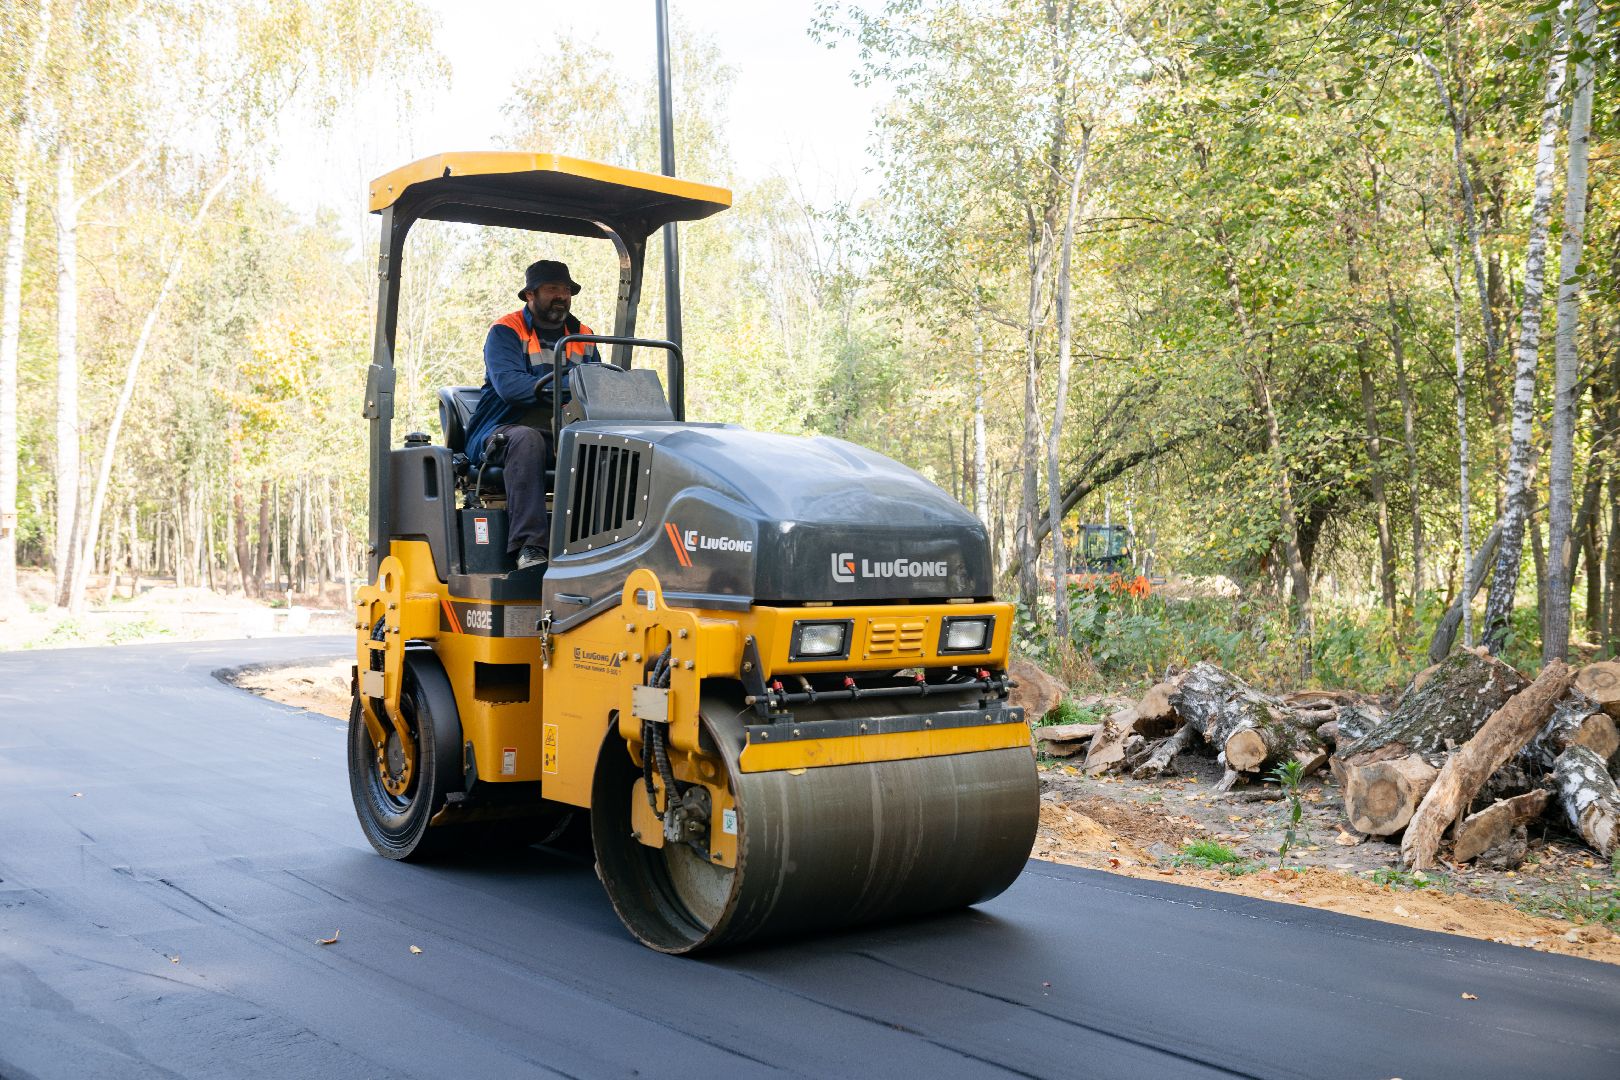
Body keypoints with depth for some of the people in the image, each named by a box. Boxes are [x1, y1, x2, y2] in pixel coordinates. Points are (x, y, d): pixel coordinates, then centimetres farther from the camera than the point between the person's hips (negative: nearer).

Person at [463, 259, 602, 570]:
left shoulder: (582, 336, 18)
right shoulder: (506, 332, 0)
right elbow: (509, 385, -19)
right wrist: (566, 391, -28)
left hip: (564, 437, 4)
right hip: (500, 433, -4)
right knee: (526, 439, -39)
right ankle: (529, 545, -42)